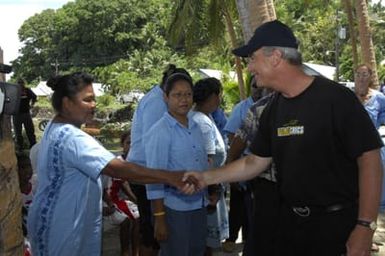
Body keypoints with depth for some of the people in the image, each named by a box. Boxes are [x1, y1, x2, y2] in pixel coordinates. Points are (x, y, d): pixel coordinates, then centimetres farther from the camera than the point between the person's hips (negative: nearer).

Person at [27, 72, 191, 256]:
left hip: (58, 221, 10)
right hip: (61, 227, -10)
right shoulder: (72, 138, -28)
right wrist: (171, 177, -39)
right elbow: (118, 169, -37)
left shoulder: (55, 128, 6)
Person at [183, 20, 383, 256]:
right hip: (291, 221, 7)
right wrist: (207, 177, 7)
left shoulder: (335, 98, -16)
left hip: (337, 222, -6)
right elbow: (256, 162, 13)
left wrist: (365, 227, -19)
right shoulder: (273, 110, 6)